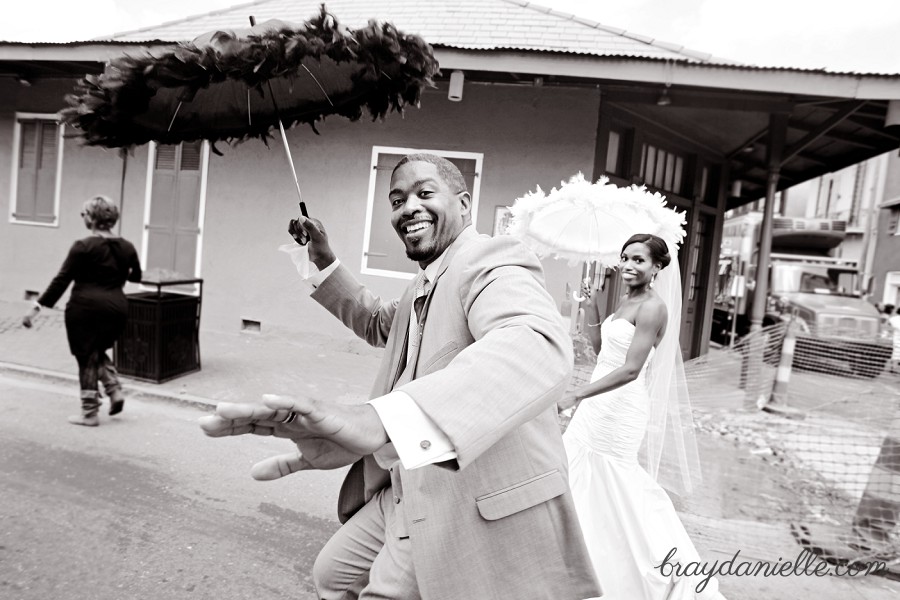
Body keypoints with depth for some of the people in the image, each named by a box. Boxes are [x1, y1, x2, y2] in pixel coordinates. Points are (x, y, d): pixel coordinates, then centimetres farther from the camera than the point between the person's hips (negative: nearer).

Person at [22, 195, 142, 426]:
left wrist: (38, 307, -8)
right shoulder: (126, 247, 5)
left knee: (87, 357, 6)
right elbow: (136, 276, 19)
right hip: (116, 308, 5)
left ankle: (90, 413, 12)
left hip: (86, 307, -5)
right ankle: (115, 391, 7)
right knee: (98, 351, 25)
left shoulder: (83, 246, -10)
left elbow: (61, 280, -11)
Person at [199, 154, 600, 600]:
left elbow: (539, 347, -44)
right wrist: (325, 263, 20)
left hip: (471, 508, -10)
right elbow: (379, 325, 34)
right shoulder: (425, 286, 12)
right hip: (405, 491, 10)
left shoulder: (494, 263, -21)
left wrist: (377, 420, -59)